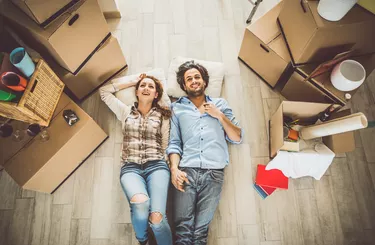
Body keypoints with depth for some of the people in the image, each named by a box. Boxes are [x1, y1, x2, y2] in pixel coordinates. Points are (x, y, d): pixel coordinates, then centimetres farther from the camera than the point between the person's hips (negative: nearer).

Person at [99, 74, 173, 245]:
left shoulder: (163, 116, 14)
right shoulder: (126, 112, 19)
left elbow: (166, 146, 13)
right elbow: (104, 91, 25)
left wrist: (174, 169, 2)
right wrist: (132, 83, 25)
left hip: (156, 166, 0)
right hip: (131, 167, 1)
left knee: (157, 218, -26)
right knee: (141, 202, -33)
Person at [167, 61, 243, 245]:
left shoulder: (220, 104, 17)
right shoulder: (177, 108, 14)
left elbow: (237, 138, 13)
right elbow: (174, 142, 6)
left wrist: (220, 116, 2)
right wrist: (174, 168, -9)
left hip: (214, 173, 1)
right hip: (187, 171, 0)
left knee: (201, 228, 2)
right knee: (183, 227, -5)